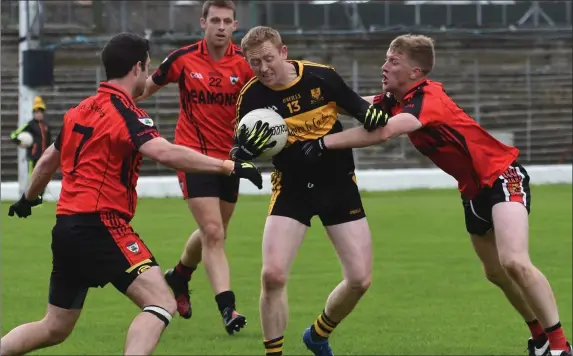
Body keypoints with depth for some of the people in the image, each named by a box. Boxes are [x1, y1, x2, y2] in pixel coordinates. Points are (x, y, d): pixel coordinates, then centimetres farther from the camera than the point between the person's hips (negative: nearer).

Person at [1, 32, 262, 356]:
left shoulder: (81, 111, 15)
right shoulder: (125, 112, -10)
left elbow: (48, 161, 28)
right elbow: (166, 153, -28)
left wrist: (29, 198, 46)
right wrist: (230, 166, -26)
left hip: (66, 227, 9)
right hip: (100, 225, -9)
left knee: (54, 330, 18)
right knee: (162, 303, -15)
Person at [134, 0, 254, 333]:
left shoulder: (245, 63, -6)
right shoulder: (184, 59, -8)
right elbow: (148, 87, 7)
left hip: (229, 157, 3)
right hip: (194, 154, -3)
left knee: (213, 233, 17)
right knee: (213, 233, -15)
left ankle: (179, 277, 44)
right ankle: (227, 307, -16)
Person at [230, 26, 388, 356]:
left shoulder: (321, 77, -11)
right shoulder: (251, 97, -11)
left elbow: (358, 107, 5)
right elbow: (240, 152, -4)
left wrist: (371, 113, -18)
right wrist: (247, 148, -27)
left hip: (340, 186, 1)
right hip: (292, 189, -1)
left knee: (360, 280, -2)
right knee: (273, 275, -17)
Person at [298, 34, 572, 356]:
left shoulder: (428, 98, -26)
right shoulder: (397, 99, 0)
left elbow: (382, 132, -40)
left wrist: (324, 143, -36)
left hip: (502, 176, -10)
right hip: (474, 190, 10)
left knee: (514, 262, -27)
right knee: (496, 273, 16)